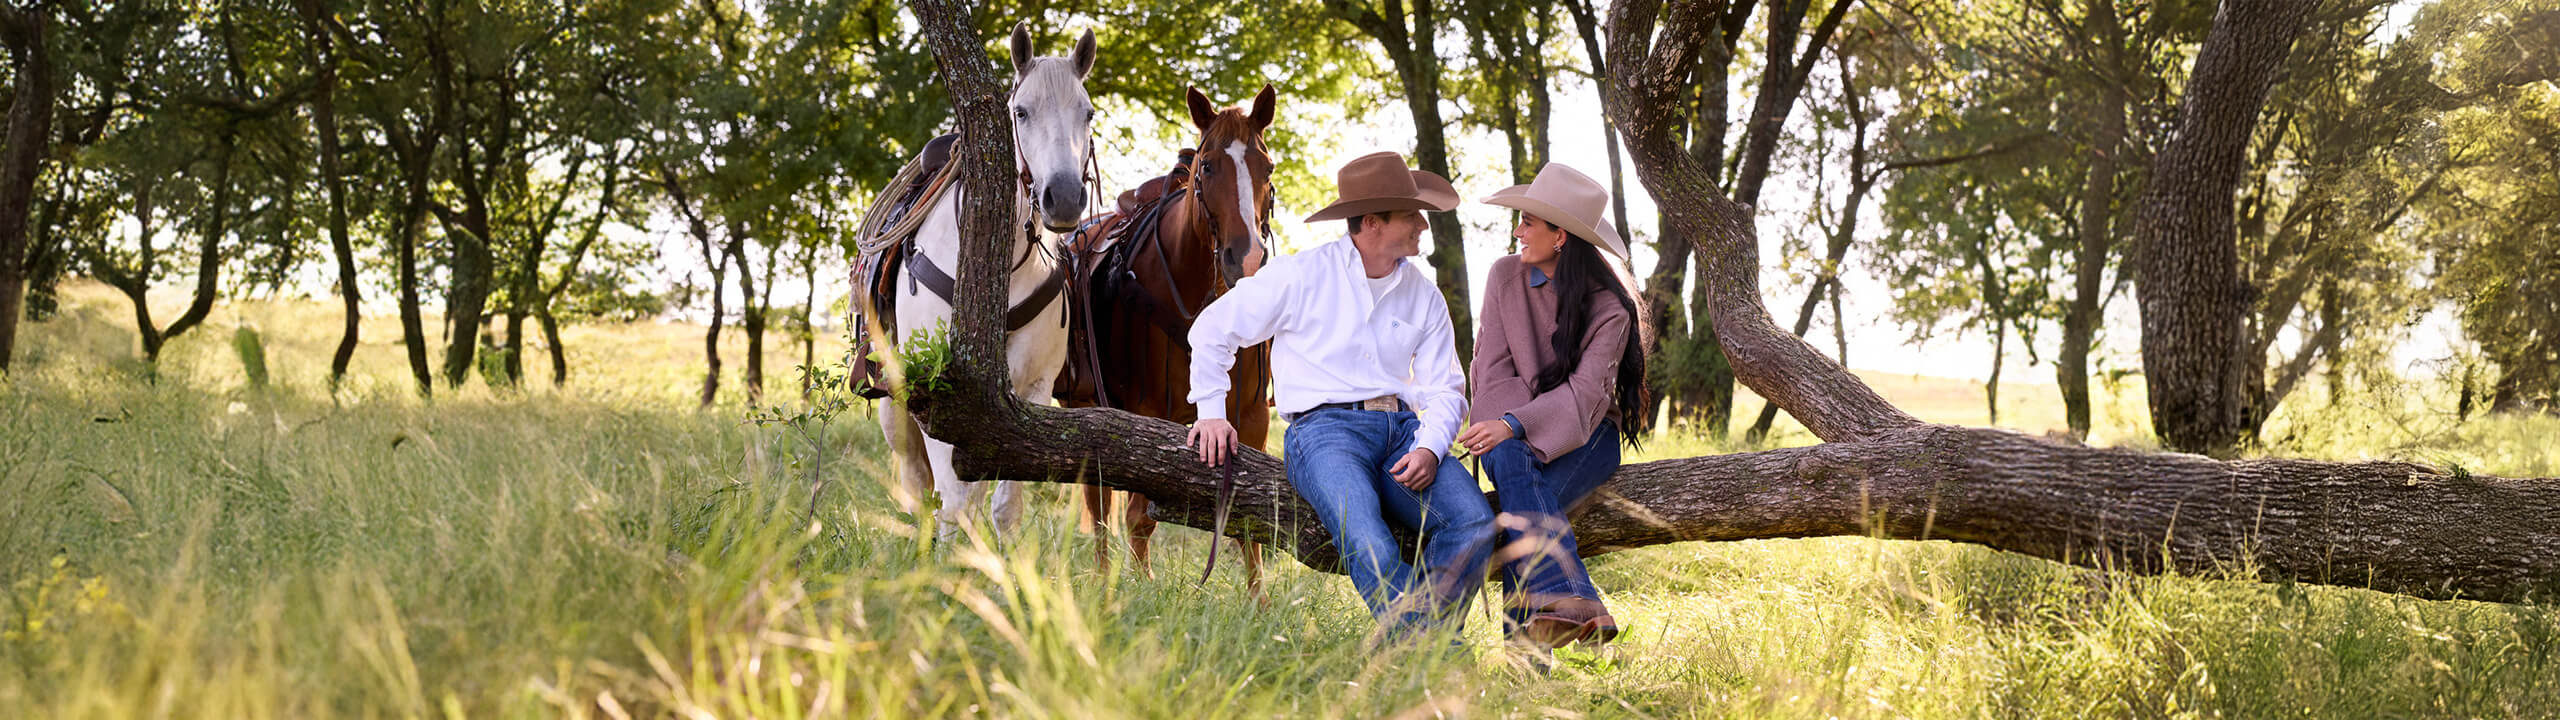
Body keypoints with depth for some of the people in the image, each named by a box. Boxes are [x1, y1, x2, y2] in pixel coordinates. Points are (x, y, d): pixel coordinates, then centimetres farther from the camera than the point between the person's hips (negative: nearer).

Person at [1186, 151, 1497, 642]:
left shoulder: (1424, 296, 15)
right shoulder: (1301, 277, 3)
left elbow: (1445, 389, 12)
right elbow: (1213, 329, 12)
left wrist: (1430, 446, -9)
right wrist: (1212, 412, 5)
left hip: (1403, 429, 4)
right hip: (1325, 427, -4)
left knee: (1475, 519, -25)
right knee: (1366, 537, -36)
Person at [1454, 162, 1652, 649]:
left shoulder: (1608, 305, -8)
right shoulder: (1506, 276, 3)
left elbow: (1586, 393, -19)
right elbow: (1492, 371, 1)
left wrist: (1515, 425, -34)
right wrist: (1508, 431, -17)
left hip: (1585, 435, -2)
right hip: (1514, 433, 2)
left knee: (1525, 503, -33)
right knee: (1512, 462, -34)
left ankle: (1527, 642, -43)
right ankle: (1575, 603, -48)